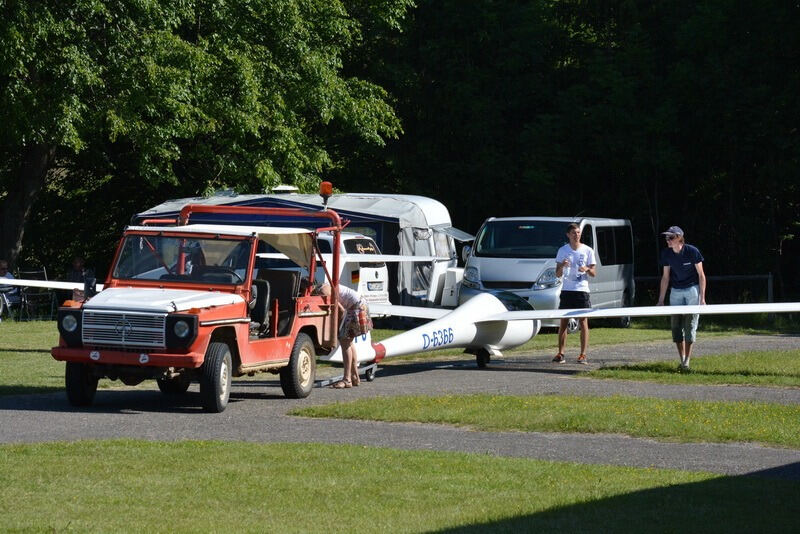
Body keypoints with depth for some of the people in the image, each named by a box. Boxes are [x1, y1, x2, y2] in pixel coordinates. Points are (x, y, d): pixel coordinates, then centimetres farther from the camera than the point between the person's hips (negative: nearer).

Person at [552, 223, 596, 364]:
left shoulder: (588, 251, 5)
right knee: (563, 322, 0)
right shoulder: (562, 251, 7)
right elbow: (558, 274, 7)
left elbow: (593, 274, 7)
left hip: (582, 290, -1)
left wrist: (587, 269, -15)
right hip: (566, 290, 1)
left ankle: (583, 354, -2)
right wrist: (562, 266, -14)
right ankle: (560, 354, 3)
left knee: (583, 322, -3)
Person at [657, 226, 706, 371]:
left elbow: (701, 275, -8)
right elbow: (665, 277, 7)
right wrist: (661, 300, 6)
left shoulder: (692, 251, -14)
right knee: (676, 326, 1)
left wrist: (702, 297, -12)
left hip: (692, 290, -4)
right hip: (676, 292, 4)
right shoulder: (666, 254, -2)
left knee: (690, 326, -7)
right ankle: (682, 360, 10)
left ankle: (687, 361, -5)